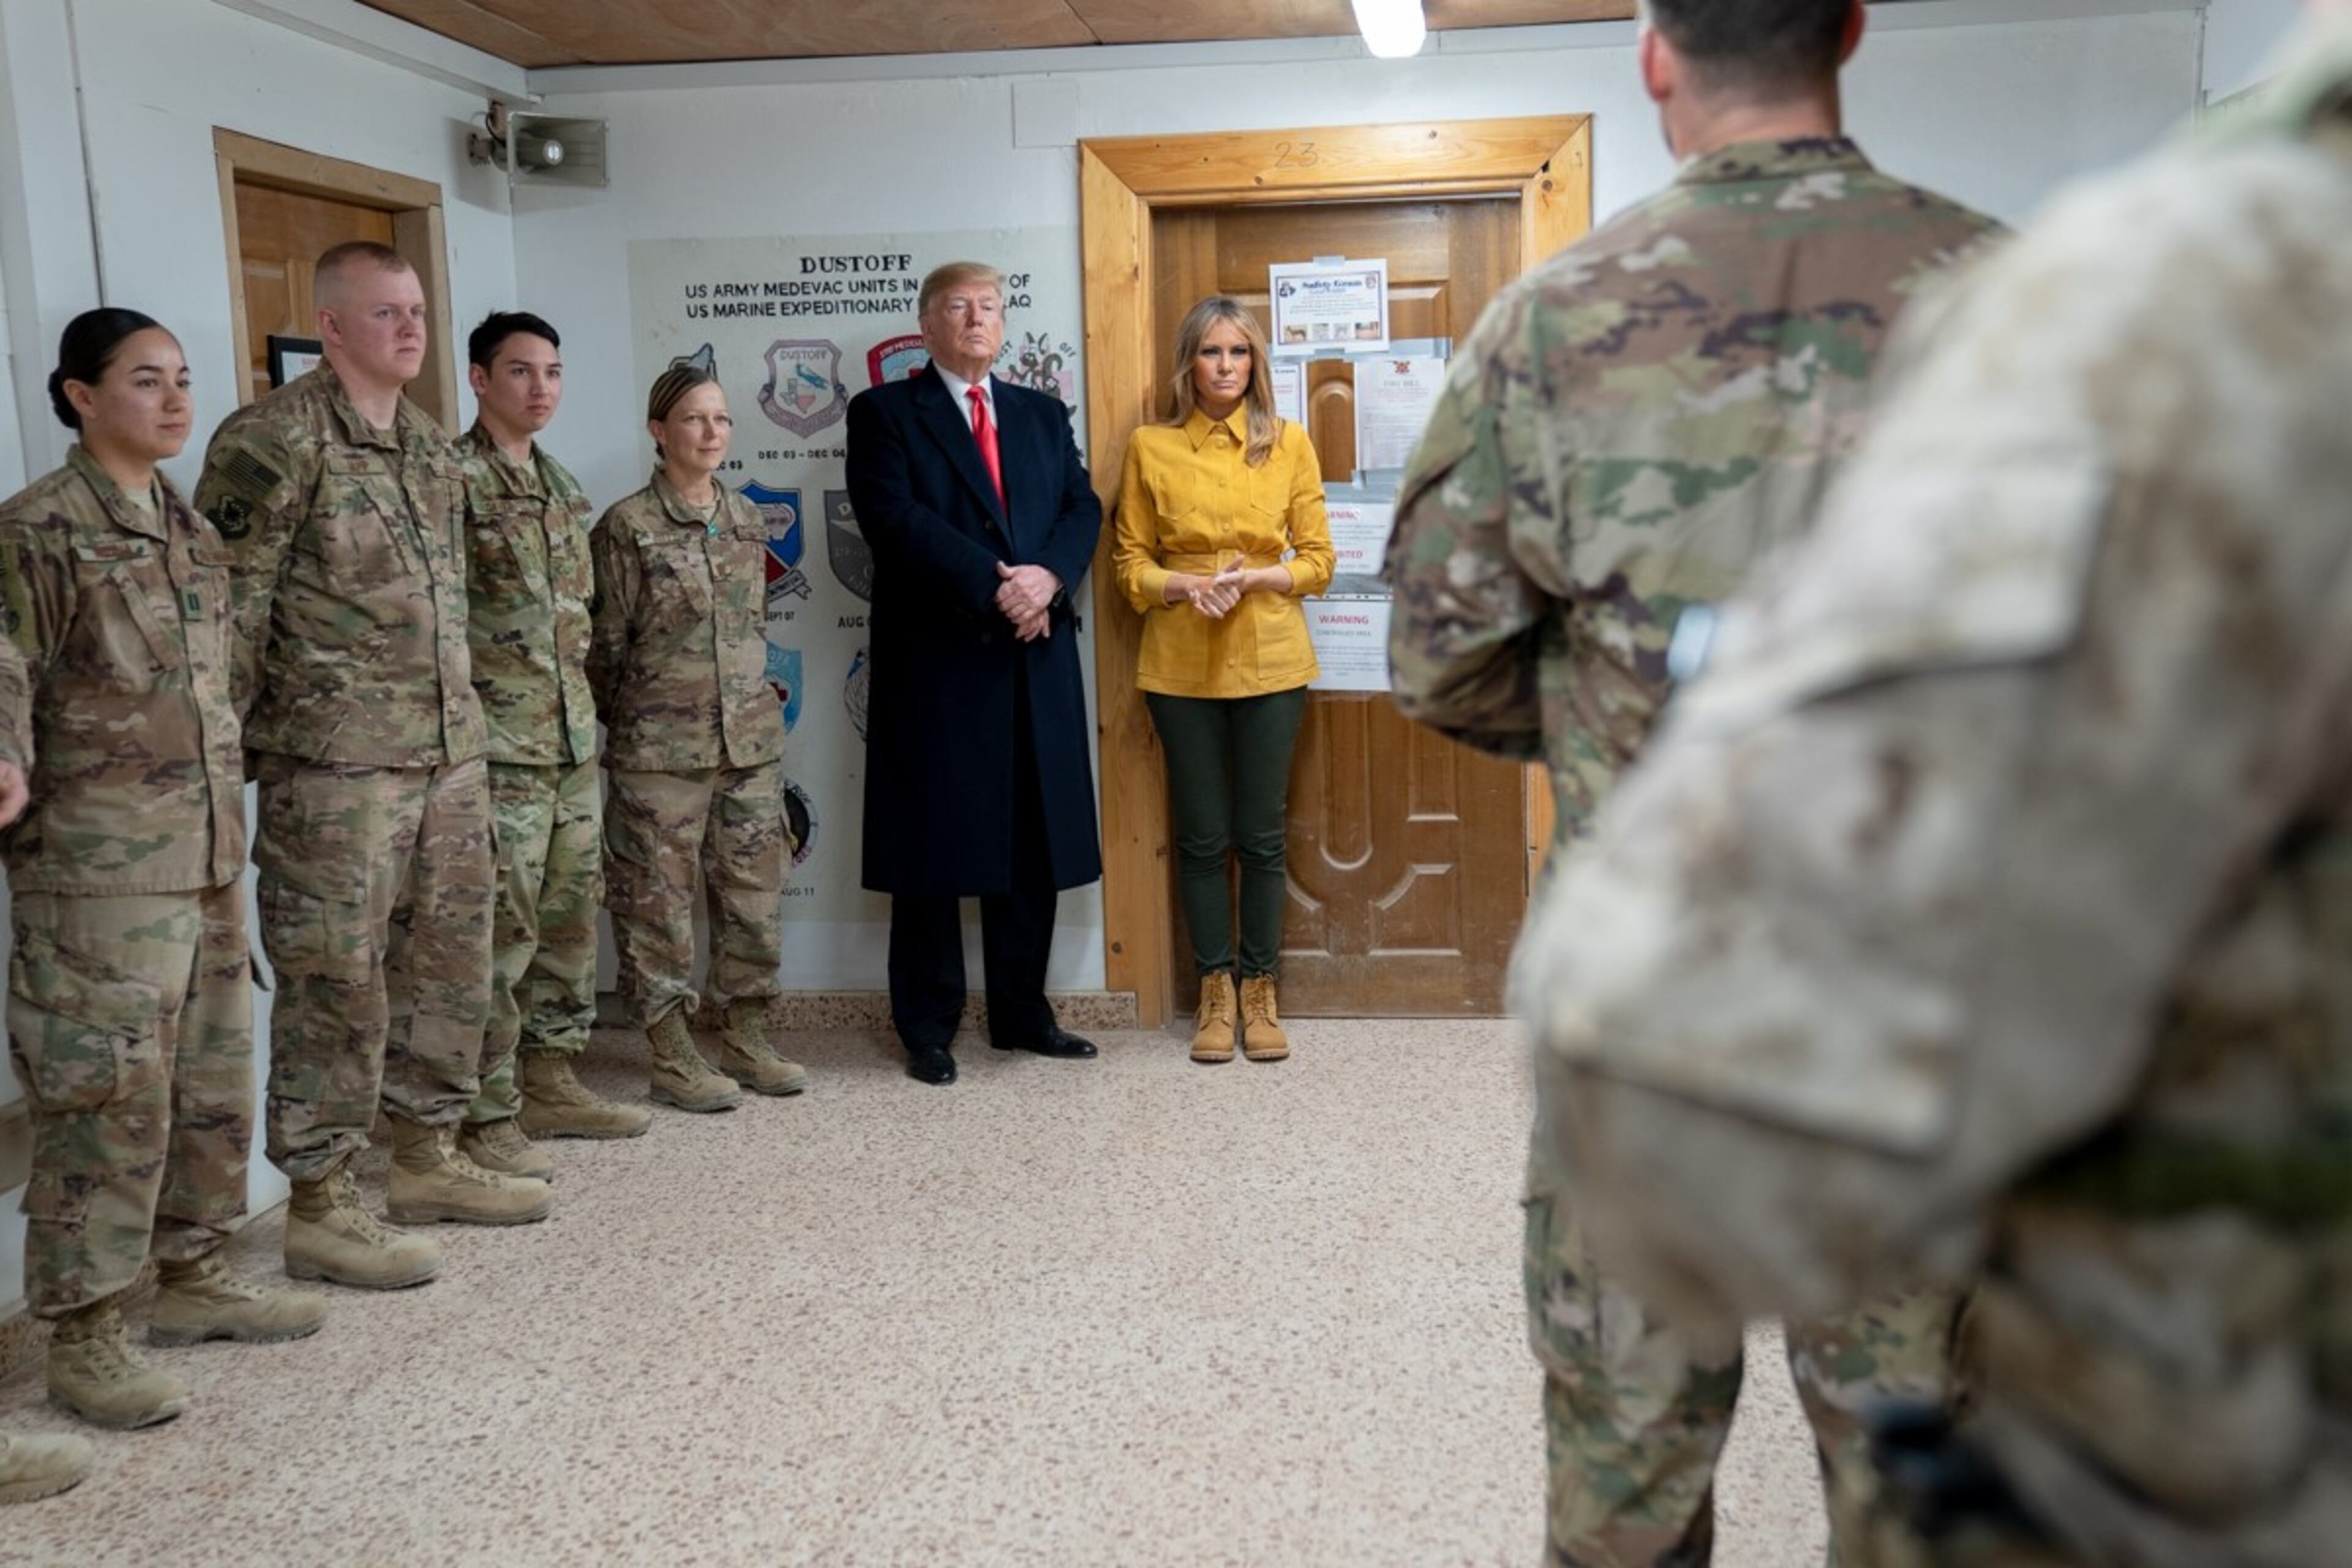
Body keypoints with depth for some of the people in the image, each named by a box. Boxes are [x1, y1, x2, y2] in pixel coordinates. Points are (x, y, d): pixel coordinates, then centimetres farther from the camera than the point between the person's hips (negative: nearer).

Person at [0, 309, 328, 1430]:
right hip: (99, 868, -7)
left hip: (208, 855, 7)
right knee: (108, 1093, -4)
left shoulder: (192, 530, 14)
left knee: (213, 1080, 13)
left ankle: (192, 1277, 28)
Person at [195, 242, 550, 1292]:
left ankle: (428, 1161, 28)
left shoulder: (432, 449, 14)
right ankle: (319, 1206, 9)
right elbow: (229, 609, -11)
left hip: (448, 756, 8)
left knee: (450, 967, 14)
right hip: (333, 766, -8)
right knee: (337, 983, -2)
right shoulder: (272, 441, -10)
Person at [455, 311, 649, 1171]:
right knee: (501, 930, -5)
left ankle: (551, 1081, 25)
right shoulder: (453, 478, -9)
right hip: (499, 746, -8)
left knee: (571, 918, 13)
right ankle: (486, 1115, 4)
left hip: (574, 739, 8)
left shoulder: (562, 486, 16)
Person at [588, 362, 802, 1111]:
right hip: (660, 748, -5)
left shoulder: (747, 519, 9)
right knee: (659, 899, 2)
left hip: (751, 739, 5)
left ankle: (745, 1039, 22)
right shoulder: (627, 526, -7)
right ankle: (671, 1055, 12)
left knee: (754, 890, 9)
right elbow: (607, 642, -3)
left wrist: (748, 705, 16)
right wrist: (631, 722, 3)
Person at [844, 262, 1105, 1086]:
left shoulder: (1043, 414, 17)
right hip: (936, 662, -4)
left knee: (1033, 847, 9)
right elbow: (896, 520, -12)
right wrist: (995, 587, -18)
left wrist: (1046, 577, -13)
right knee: (934, 849, 2)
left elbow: (1082, 508, 7)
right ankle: (928, 1027, 11)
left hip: (1036, 661, 5)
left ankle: (1023, 1012, 21)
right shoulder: (884, 413, 2)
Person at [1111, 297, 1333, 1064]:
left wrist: (1254, 578, -15)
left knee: (1263, 834, 6)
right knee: (1202, 836, 6)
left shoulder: (1289, 443, 2)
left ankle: (1260, 993, 18)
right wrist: (1186, 585, -15)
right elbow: (1129, 563, 4)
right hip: (1181, 663, 0)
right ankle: (1215, 993, 18)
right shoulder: (1151, 448, 1)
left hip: (1269, 659, 0)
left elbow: (1318, 560, 2)